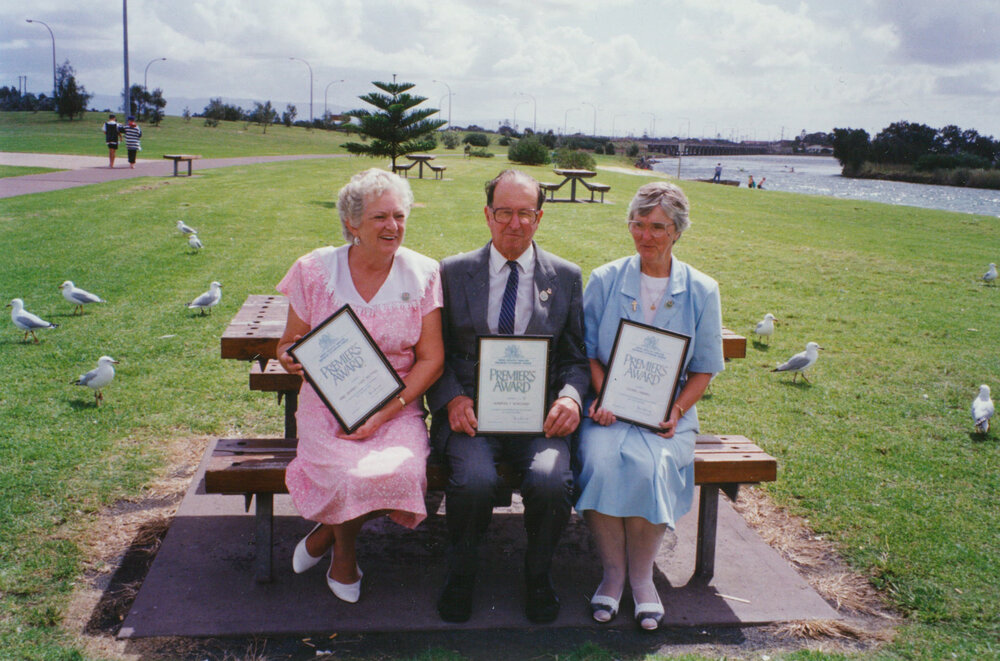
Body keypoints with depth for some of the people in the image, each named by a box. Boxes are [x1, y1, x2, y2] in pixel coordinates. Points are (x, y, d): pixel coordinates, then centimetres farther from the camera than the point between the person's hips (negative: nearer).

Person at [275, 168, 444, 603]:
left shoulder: (422, 275, 0)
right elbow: (290, 344, 9)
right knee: (350, 473, -30)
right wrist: (289, 359, -17)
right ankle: (344, 554, 7)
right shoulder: (314, 271, 0)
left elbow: (431, 360, -3)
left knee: (399, 469, -30)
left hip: (397, 407, 1)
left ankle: (326, 533, 3)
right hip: (329, 404, -1)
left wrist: (382, 414, -15)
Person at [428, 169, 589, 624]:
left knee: (552, 481, -28)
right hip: (472, 411, 0)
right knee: (475, 480, -30)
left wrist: (570, 397, -10)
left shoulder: (566, 277, 11)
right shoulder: (453, 272, 8)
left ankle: (538, 574, 3)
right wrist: (452, 398, -10)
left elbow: (575, 356, 12)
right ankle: (461, 573, 1)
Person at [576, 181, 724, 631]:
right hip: (609, 407, 0)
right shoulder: (603, 281, 6)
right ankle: (613, 571, -10)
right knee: (600, 461, -31)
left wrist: (676, 411, -9)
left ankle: (642, 575, -9)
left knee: (650, 465, -32)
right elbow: (587, 352, 6)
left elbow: (704, 369, 8)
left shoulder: (701, 291, 6)